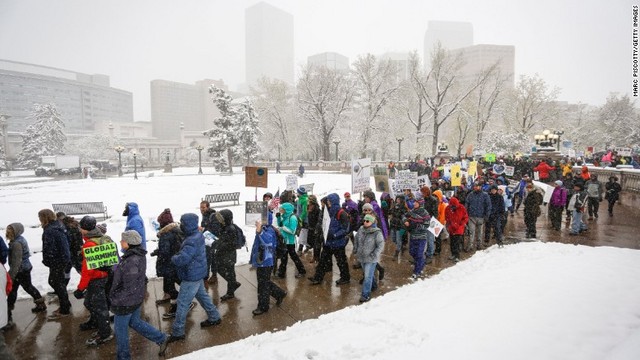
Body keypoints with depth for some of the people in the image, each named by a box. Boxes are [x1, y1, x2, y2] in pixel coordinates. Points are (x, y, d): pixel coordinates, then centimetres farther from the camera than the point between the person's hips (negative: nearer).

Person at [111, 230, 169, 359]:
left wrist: (116, 300, -17)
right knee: (135, 322, 26)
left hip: (126, 302, -9)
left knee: (120, 329, 14)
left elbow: (129, 288, -27)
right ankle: (161, 338, 29)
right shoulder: (139, 255, -3)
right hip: (137, 298, 9)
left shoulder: (131, 262, -31)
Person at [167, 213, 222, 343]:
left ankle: (177, 332, 15)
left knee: (182, 304, 2)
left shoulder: (192, 242, -30)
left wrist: (173, 257, -14)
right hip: (198, 274, 10)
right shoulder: (198, 235, 1)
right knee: (202, 295, 23)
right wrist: (178, 255, -3)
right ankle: (214, 318, 36)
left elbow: (181, 260, -34)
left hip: (191, 278, -9)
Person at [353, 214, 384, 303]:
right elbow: (356, 240, 15)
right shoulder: (361, 229, 0)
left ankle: (366, 294, 3)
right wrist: (355, 250, 10)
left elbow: (380, 245, -15)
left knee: (368, 276, -6)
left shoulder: (377, 232, -17)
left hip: (371, 259, -6)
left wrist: (374, 255, -18)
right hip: (362, 257, 6)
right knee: (367, 274, 23)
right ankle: (373, 285, 47)